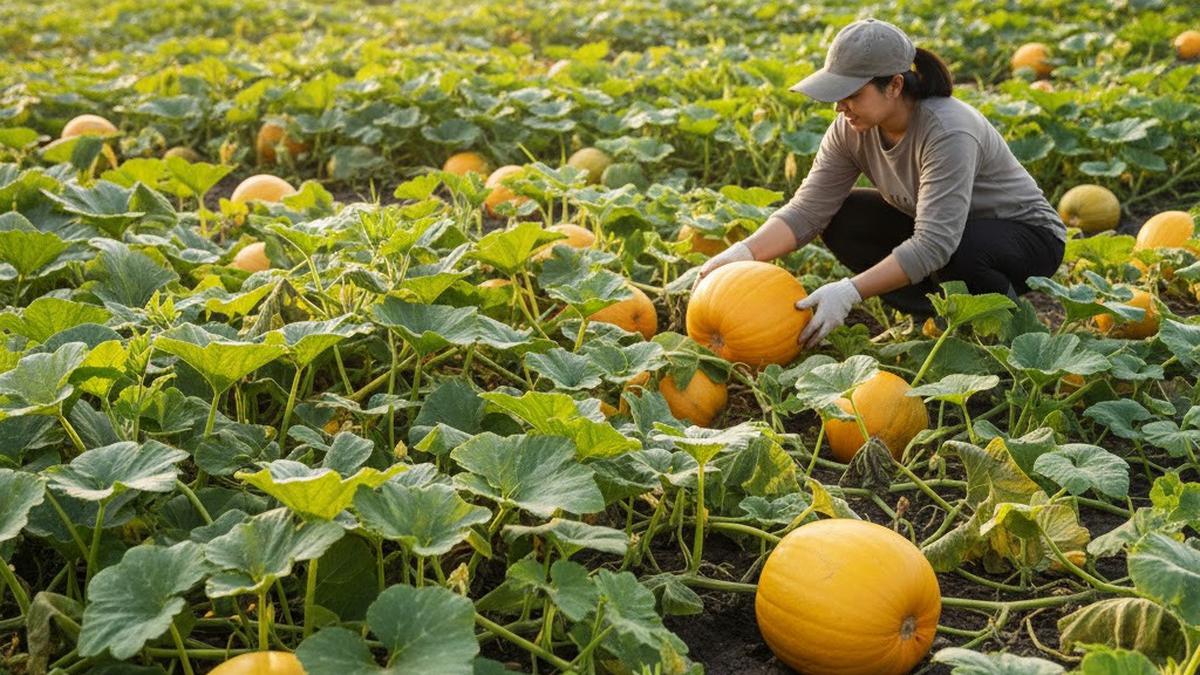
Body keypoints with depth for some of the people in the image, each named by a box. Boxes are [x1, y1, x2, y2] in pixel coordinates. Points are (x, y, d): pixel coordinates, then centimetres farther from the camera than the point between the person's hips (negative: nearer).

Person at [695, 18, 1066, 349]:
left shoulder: (948, 133, -35)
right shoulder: (852, 129, -14)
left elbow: (935, 245, -41)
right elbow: (808, 209, -16)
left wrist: (850, 292, -46)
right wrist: (743, 252, -32)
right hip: (933, 225, 6)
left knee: (956, 254, -40)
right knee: (840, 220, -13)